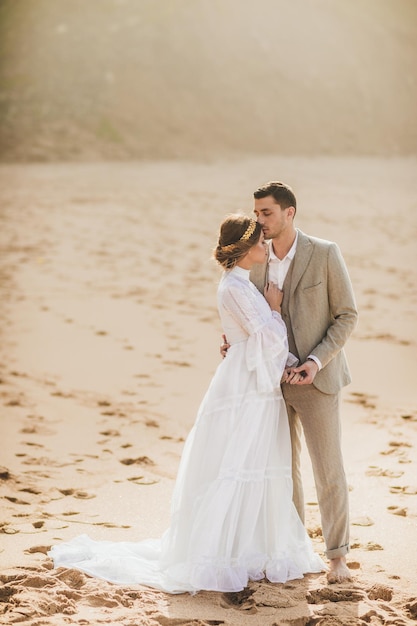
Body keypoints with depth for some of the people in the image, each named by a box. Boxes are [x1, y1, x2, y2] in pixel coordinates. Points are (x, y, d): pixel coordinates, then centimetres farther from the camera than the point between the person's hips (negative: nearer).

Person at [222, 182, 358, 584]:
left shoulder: (325, 254, -11)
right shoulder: (255, 261, 4)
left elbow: (347, 315, -8)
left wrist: (316, 362, -18)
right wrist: (235, 341, -5)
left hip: (316, 378, -5)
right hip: (272, 380, 5)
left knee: (329, 472, 0)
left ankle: (337, 555, 13)